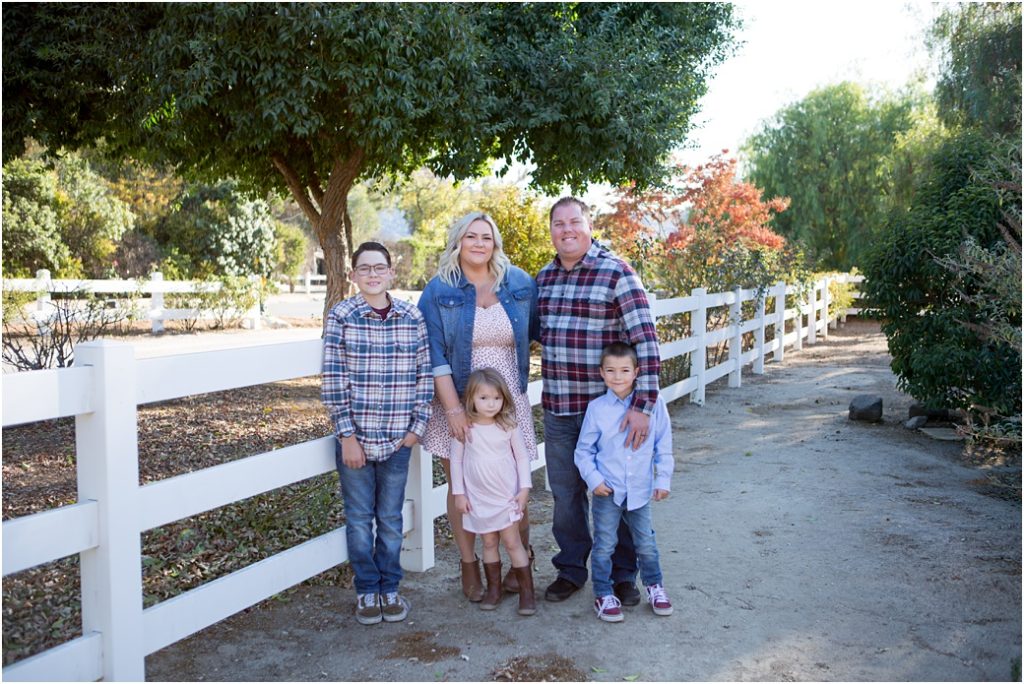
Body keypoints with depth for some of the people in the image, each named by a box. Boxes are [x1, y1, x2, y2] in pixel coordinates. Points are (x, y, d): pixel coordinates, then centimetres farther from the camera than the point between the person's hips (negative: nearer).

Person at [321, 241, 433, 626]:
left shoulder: (412, 317, 0)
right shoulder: (340, 317, -5)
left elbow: (424, 375, 5)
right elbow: (333, 381, -6)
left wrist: (418, 425, 0)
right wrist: (347, 435, -9)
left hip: (397, 438, 1)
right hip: (355, 437, -1)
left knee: (391, 518, 13)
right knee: (359, 518, 11)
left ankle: (390, 588, 29)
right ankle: (367, 590, 27)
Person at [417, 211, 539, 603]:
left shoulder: (520, 285, 4)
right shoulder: (438, 291, -2)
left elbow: (537, 329, 19)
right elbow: (435, 357, -8)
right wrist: (453, 410, -15)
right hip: (457, 402, -1)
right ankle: (469, 566, 23)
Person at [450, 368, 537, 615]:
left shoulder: (509, 426, -9)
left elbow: (522, 457, 0)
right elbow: (456, 460, -1)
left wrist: (524, 488, -4)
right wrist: (458, 493, -1)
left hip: (507, 496, -1)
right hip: (478, 498, 1)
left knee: (512, 542, 2)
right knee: (489, 543, 11)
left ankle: (527, 592, 10)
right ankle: (494, 590, 24)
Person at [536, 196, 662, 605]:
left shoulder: (616, 273, -10)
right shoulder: (543, 278, 8)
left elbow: (646, 340, -16)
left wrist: (643, 404, -22)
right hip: (556, 408, 5)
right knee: (564, 494, 14)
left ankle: (622, 575, 27)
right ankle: (571, 569, 32)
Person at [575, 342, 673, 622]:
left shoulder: (653, 404, -7)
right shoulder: (597, 408, -8)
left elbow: (664, 445, 2)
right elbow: (583, 450, 0)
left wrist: (663, 479, 1)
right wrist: (594, 479, -9)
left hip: (640, 490, 1)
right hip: (607, 491, -1)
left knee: (646, 543, 15)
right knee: (604, 545, 7)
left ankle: (654, 585, 37)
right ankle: (603, 594, 23)